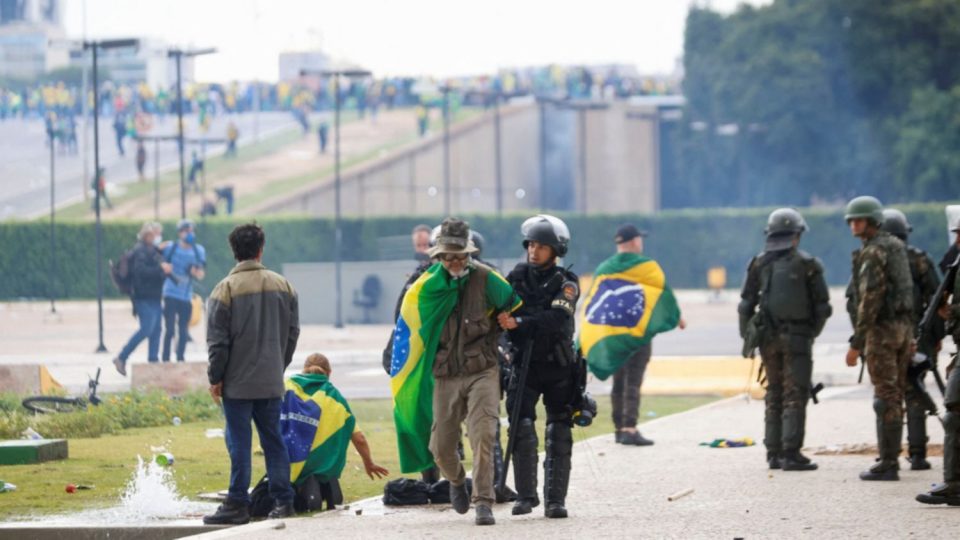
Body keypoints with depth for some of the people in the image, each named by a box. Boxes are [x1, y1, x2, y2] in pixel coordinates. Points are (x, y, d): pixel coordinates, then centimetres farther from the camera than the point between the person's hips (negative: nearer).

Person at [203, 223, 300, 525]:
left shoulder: (226, 289, -10)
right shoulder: (283, 285, 5)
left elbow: (217, 340, -10)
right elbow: (292, 332, 12)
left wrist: (215, 378, -2)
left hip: (238, 383, -5)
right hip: (272, 381, 5)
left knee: (239, 443, -3)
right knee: (273, 440, 11)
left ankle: (237, 505, -3)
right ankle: (283, 501, 9)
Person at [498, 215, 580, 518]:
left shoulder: (566, 283, -5)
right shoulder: (516, 277, 6)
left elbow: (557, 318, -22)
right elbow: (500, 310, 10)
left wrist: (519, 323, -31)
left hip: (558, 368, -1)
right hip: (524, 365, 1)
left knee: (559, 436, 1)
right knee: (522, 430, -11)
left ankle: (555, 499, 6)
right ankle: (525, 495, -4)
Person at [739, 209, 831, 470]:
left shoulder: (759, 264, 5)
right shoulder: (806, 265, -6)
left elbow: (746, 305, 4)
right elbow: (822, 306, -3)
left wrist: (747, 336, 11)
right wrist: (813, 331, 13)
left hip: (768, 338, 4)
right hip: (797, 337, -4)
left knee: (774, 395, 12)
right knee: (795, 396, -4)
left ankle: (774, 453, 12)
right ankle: (791, 453, -10)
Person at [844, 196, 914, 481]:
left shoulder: (872, 253, -15)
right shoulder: (897, 247, 15)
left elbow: (869, 300, -21)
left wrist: (856, 343, -19)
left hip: (881, 329, -9)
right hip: (903, 326, 9)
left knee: (886, 397, -8)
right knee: (894, 396, 12)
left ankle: (887, 465, -7)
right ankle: (890, 458, 17)